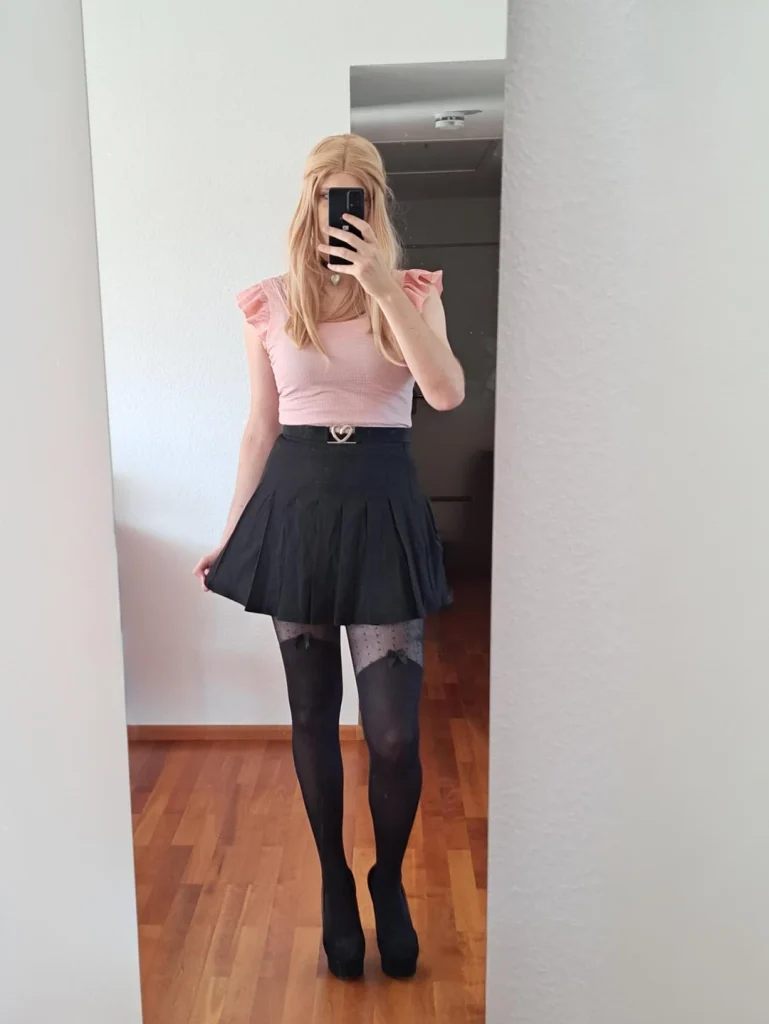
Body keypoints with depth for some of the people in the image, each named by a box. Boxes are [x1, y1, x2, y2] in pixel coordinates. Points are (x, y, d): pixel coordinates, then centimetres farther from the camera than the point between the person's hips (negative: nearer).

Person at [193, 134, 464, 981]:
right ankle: (334, 883, 34)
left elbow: (447, 393, -15)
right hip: (295, 505, 2)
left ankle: (389, 882, 28)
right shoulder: (268, 305, 5)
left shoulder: (412, 292, 2)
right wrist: (230, 535, 9)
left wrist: (383, 287, -20)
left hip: (383, 506, -1)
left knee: (394, 733, -3)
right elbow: (261, 427, 9)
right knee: (311, 713, 11)